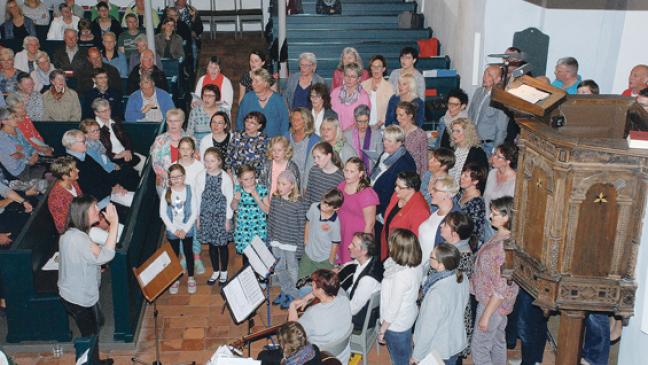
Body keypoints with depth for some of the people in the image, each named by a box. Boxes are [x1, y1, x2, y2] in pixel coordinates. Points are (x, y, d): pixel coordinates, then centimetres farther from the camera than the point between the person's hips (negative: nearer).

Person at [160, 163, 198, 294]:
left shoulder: (190, 190, -12)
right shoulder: (166, 192, -9)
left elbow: (194, 212, -11)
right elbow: (163, 213, -8)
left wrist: (185, 229, -15)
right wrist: (174, 230, -13)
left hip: (187, 229, -1)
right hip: (172, 230, 1)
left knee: (188, 252, 13)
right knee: (174, 254, 14)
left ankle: (190, 278, 29)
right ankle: (175, 279, 30)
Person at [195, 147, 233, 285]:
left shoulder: (226, 178, -13)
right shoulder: (200, 177, -6)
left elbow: (230, 200, -7)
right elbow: (198, 198, 2)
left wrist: (228, 219, -5)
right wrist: (198, 217, 4)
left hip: (221, 216, -2)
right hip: (206, 216, 2)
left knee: (222, 245, 9)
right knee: (211, 244, 12)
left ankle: (223, 272, 27)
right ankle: (215, 271, 29)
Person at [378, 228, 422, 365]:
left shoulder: (401, 275, -35)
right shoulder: (415, 265, -11)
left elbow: (393, 307, -26)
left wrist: (382, 330, -13)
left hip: (396, 324, -7)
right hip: (409, 317, 7)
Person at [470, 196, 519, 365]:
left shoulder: (506, 245, -30)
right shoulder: (500, 236, -1)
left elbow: (501, 289, -26)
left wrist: (486, 315, -20)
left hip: (492, 303, -9)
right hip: (490, 299, 9)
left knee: (479, 346, 4)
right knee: (497, 342, 23)